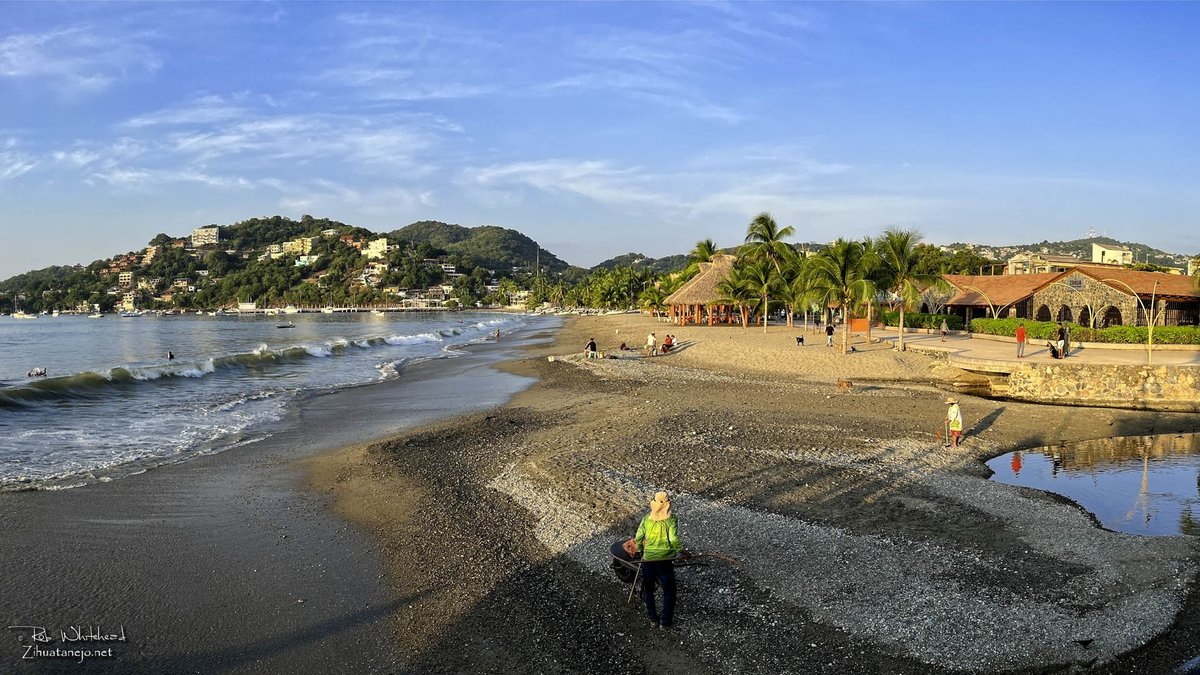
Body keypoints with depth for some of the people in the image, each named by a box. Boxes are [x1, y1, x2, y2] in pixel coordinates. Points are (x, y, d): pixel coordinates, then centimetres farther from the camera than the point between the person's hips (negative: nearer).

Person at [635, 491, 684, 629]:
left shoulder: (647, 519, -3)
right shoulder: (671, 520, -12)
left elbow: (638, 538, -1)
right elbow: (674, 539, -20)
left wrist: (639, 550, 17)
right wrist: (681, 551, -4)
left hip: (648, 559, 2)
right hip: (665, 559, -2)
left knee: (648, 590, 19)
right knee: (668, 590, 16)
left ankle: (653, 620, 25)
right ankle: (666, 620, 20)